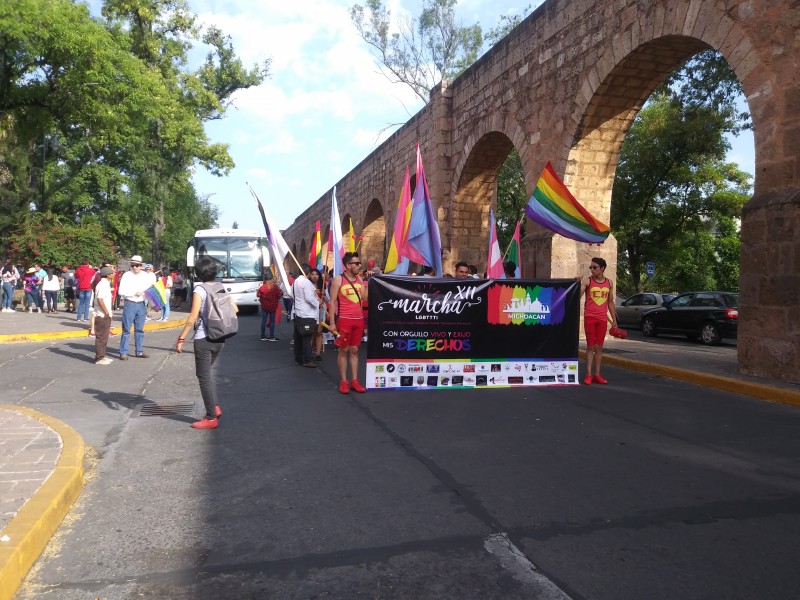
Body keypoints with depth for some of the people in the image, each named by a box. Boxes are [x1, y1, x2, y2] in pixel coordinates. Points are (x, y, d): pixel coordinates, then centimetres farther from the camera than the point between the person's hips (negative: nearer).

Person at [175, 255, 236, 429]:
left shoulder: (200, 289, -12)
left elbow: (192, 318, -17)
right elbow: (234, 309, 14)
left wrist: (181, 339, -12)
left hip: (203, 339, -6)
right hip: (220, 338, 6)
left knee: (204, 377, 4)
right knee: (207, 372, 24)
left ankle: (211, 418, 7)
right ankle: (215, 407, 18)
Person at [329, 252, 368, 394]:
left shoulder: (360, 279, 9)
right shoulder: (338, 279, -7)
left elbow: (365, 298, 1)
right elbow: (332, 301, -7)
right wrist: (332, 322, -12)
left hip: (359, 319, 5)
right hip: (344, 319, -5)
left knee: (354, 350, 9)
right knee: (343, 350, 2)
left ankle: (354, 381, 13)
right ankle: (343, 381, 8)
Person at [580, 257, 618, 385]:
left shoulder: (609, 283, 9)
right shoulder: (587, 281, -2)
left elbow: (610, 302, 15)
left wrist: (614, 320, 13)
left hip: (603, 319, 3)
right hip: (590, 317, -3)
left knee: (599, 347, 6)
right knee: (590, 346, 0)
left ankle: (597, 374, 13)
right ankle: (588, 374, 5)